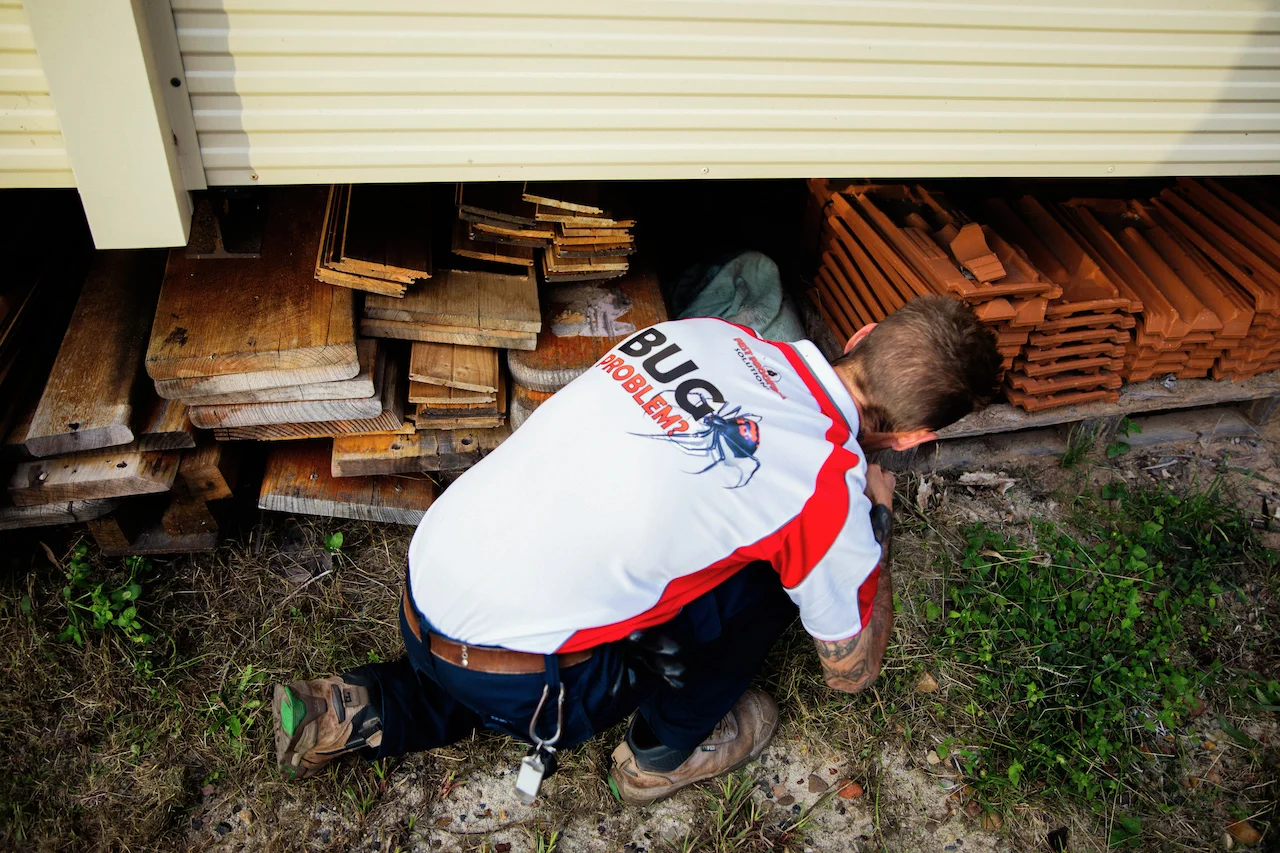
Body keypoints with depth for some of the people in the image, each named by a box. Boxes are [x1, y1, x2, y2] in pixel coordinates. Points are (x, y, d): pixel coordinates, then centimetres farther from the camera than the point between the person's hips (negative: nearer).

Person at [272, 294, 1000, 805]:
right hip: (507, 677, -6)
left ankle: (354, 714, 26)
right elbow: (853, 671, 6)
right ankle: (665, 753, 21)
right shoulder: (829, 490, -15)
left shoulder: (712, 330, 1)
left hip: (425, 578, 7)